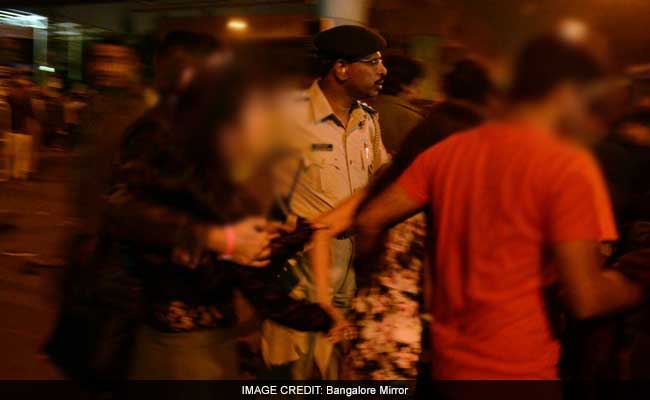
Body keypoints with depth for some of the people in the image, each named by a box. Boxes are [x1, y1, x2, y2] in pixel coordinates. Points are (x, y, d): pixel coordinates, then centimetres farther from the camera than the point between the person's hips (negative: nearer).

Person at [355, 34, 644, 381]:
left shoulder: (447, 151, 0)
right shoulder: (569, 165, -16)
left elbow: (370, 220, 3)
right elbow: (585, 300, -19)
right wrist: (633, 289, 2)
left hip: (448, 361, 6)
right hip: (519, 369, -5)